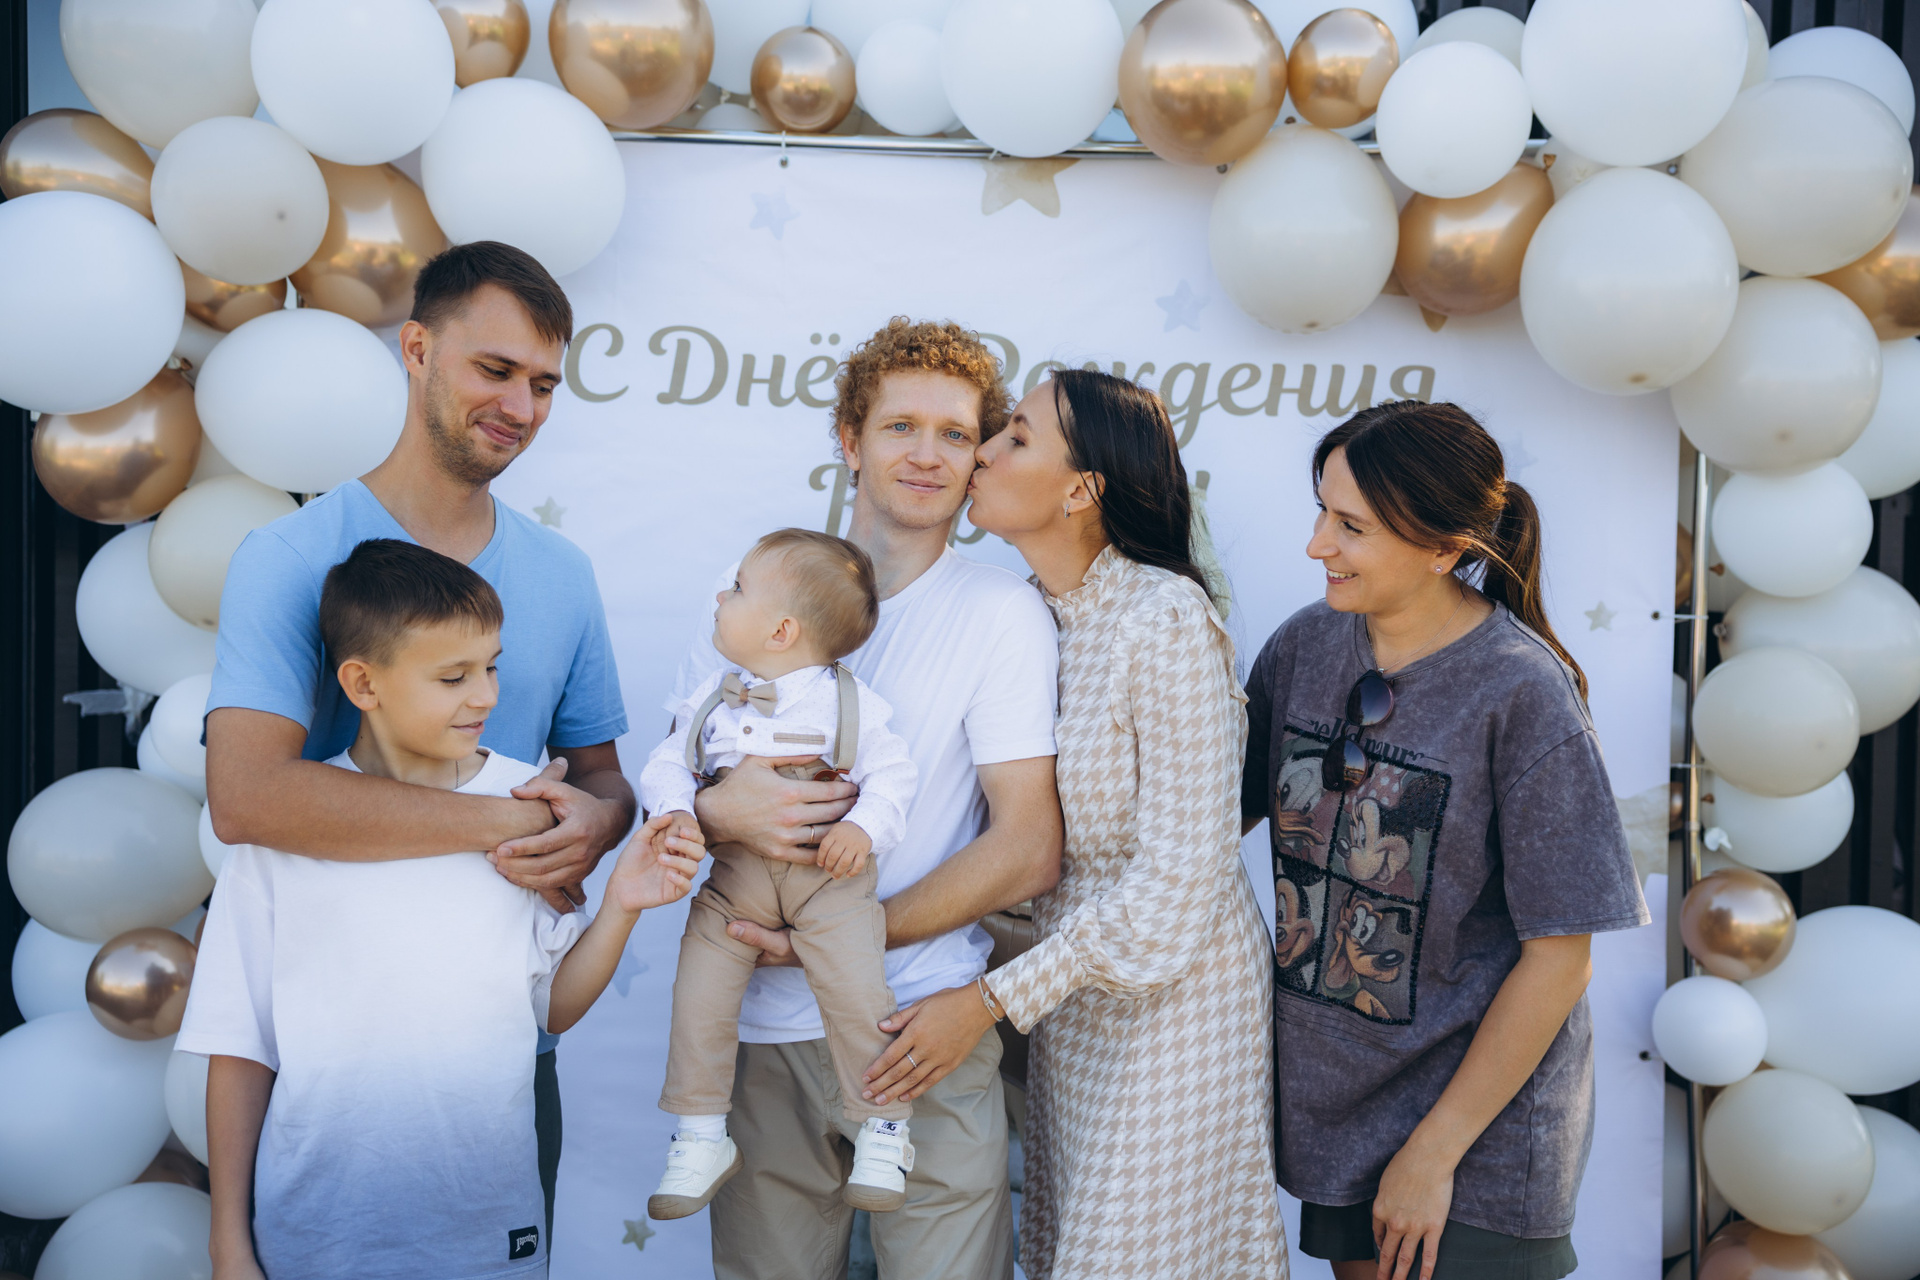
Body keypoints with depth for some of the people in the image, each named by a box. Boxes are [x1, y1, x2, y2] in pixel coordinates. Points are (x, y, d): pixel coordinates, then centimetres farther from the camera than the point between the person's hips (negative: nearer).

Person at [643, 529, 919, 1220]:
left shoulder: (849, 701, -1)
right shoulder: (713, 697, 12)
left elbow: (893, 774, -3)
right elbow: (667, 762, 12)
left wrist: (864, 828, -21)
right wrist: (676, 810, -10)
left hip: (828, 874, -4)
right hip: (735, 874, 4)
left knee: (856, 991, -16)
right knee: (699, 993, -6)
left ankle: (882, 1133, 3)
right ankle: (701, 1137, 11)